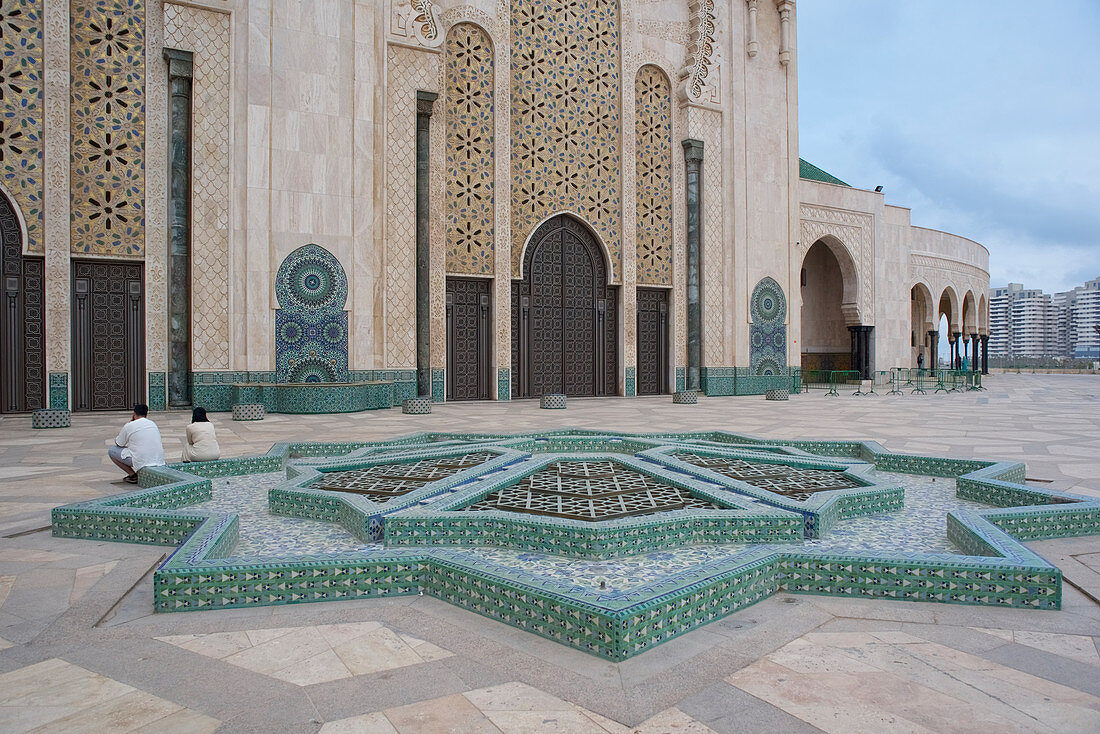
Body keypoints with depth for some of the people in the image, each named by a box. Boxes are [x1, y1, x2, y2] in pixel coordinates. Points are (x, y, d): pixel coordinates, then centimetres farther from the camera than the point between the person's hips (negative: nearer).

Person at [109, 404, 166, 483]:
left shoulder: (129, 426, -3)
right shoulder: (153, 424, 13)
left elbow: (118, 444, 12)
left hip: (141, 462, -6)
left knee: (111, 450, 12)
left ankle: (133, 475, 3)